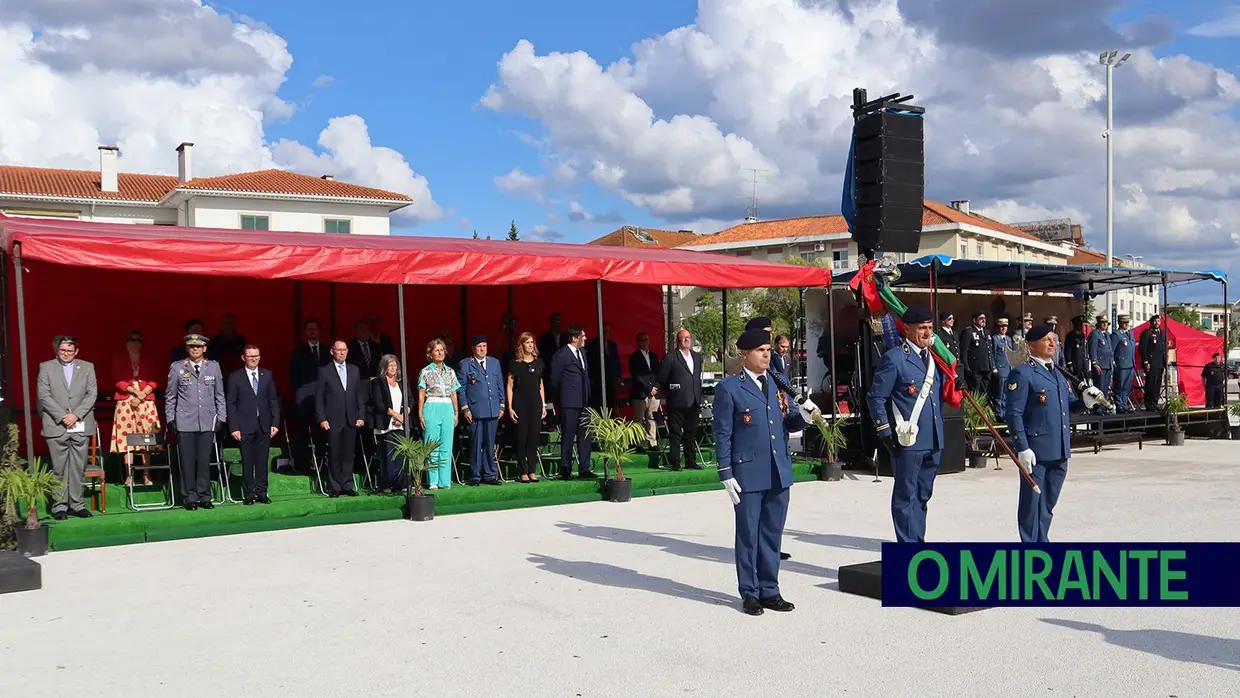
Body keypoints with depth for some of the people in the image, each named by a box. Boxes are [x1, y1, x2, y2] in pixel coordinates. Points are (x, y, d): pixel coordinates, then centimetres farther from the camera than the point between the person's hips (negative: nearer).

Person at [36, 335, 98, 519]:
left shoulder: (87, 367, 10)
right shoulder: (46, 367, 5)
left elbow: (92, 394, 3)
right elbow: (43, 396, -2)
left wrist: (76, 415, -9)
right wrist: (62, 417, -11)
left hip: (81, 426, 2)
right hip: (56, 426, -1)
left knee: (78, 468, 3)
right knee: (59, 469, 0)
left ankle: (76, 504, 10)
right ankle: (59, 506, 7)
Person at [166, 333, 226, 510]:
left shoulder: (214, 367, 8)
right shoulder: (177, 368, 3)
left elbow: (219, 395, 11)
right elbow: (170, 396, 7)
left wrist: (221, 417, 6)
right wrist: (170, 419, 3)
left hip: (207, 422, 1)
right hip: (185, 423, -1)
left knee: (204, 461, 3)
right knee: (187, 461, 0)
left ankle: (204, 497, 11)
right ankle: (190, 498, 9)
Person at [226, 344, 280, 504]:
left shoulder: (267, 375, 8)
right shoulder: (235, 377, 1)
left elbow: (273, 400, 9)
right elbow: (231, 404, -1)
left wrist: (275, 422, 1)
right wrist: (234, 427, -7)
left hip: (264, 425, 2)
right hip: (245, 426, -2)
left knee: (263, 461, 4)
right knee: (247, 462, 2)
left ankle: (261, 492, 12)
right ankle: (249, 494, 10)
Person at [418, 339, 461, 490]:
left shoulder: (450, 372, 13)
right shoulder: (425, 371, 3)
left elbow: (454, 394, 15)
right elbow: (421, 395, 0)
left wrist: (456, 413, 10)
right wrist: (420, 414, -6)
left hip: (448, 409, 4)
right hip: (431, 409, -4)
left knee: (446, 447, 2)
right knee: (432, 447, -3)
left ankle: (445, 482, 7)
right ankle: (433, 482, 1)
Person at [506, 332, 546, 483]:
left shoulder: (538, 362, 11)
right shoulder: (515, 364, -1)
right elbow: (510, 387, -1)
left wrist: (543, 405, 12)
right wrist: (510, 408, -6)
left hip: (535, 402, 4)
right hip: (520, 403, -4)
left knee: (534, 437, 3)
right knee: (521, 438, -2)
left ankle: (532, 471, 10)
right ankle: (523, 472, 5)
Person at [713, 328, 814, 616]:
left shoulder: (779, 384, 12)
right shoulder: (729, 388, -5)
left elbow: (786, 423, 15)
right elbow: (722, 434, -6)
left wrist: (802, 416, -7)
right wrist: (726, 475, -10)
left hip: (779, 473, 5)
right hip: (748, 474, -5)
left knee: (772, 535, 12)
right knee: (748, 536, 5)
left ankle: (769, 590, 23)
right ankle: (750, 593, 16)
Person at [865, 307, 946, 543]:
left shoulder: (935, 356, 14)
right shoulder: (894, 358, -8)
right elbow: (875, 397, -8)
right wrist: (885, 432, -11)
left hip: (933, 441, 7)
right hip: (907, 441, -7)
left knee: (923, 495, 15)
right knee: (906, 496, 0)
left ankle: (919, 541, 25)